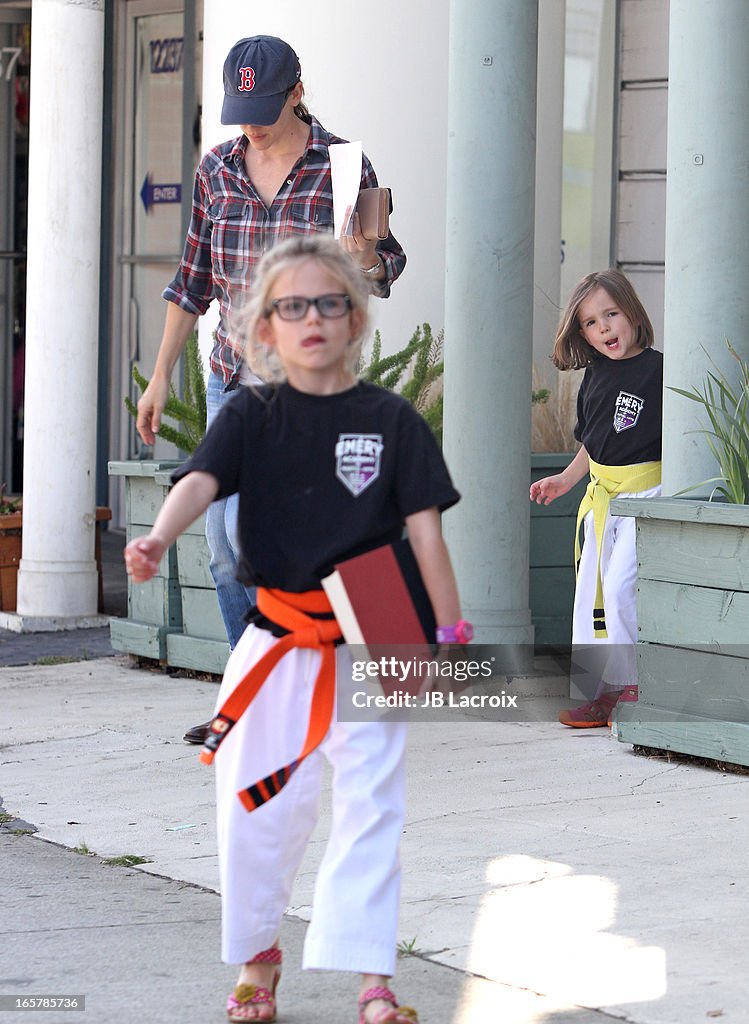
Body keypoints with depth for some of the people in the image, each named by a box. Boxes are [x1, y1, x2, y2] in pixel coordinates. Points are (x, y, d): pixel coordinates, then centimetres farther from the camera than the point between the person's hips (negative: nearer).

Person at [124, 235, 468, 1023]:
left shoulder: (391, 420, 0)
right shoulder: (252, 416, 1)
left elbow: (425, 529, 0)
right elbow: (201, 479, -16)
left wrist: (450, 631, -3)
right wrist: (158, 538, -36)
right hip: (276, 640, 1)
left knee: (369, 807, -4)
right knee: (255, 804, 7)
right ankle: (257, 956, 27)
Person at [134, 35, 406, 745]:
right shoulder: (216, 170, 6)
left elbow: (385, 271, -1)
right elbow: (194, 279, 13)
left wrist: (363, 253, -24)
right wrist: (161, 377, 13)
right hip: (232, 378, 6)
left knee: (246, 525, -18)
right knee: (224, 549, 6)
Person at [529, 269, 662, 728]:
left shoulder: (658, 370, -11)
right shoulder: (595, 376, 10)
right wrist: (565, 479, 21)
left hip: (647, 490, -8)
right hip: (602, 495, 8)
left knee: (620, 586, -16)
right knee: (591, 591, 6)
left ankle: (633, 686, -4)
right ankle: (604, 690, 13)